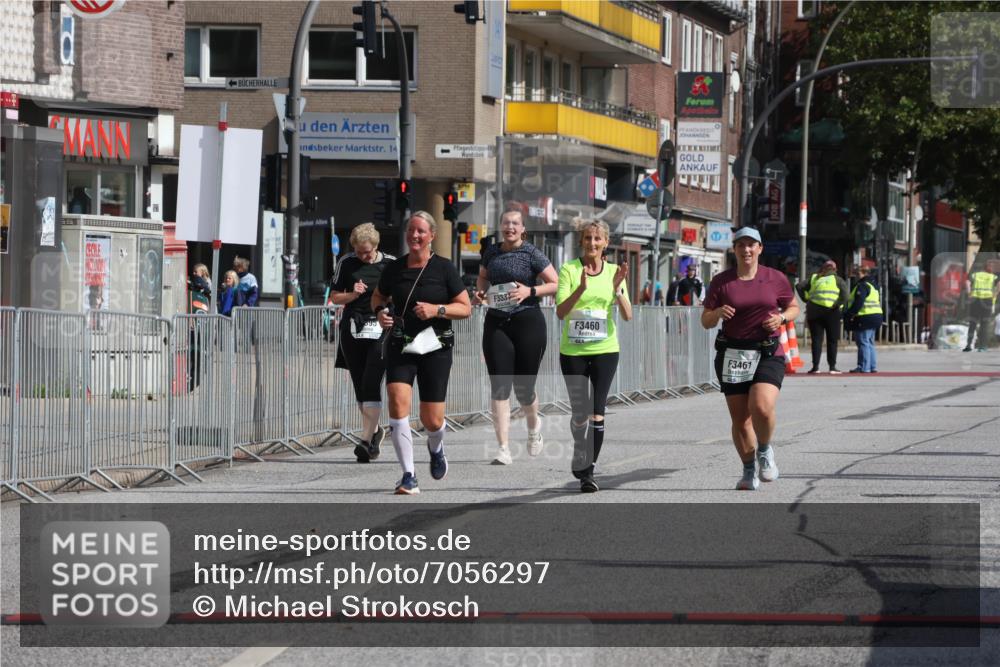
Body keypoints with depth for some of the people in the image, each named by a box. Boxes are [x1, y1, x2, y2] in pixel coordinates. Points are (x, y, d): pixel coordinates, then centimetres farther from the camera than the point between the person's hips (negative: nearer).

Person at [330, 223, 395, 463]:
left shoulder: (390, 264, 1)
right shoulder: (347, 263, 6)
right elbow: (334, 297, 11)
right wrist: (353, 295, -7)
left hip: (380, 332, -3)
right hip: (352, 331, 3)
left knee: (371, 384, -14)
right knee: (359, 387, 9)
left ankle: (366, 440, -16)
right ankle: (375, 430, 29)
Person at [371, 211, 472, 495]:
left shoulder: (444, 269, -3)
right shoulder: (394, 268, 4)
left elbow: (465, 308, 0)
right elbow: (378, 297, 22)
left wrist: (437, 310, -16)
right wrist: (380, 312, 0)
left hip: (435, 347, -2)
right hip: (400, 347, 2)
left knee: (432, 420, -1)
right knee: (398, 403, -19)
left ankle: (436, 448, 38)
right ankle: (408, 476, -13)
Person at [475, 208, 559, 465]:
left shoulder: (532, 254, -4)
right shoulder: (492, 252, 9)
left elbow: (555, 285, -4)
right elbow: (482, 277, 27)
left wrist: (530, 291, -18)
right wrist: (480, 291, 5)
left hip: (528, 321, -3)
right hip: (496, 324, 3)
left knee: (523, 386, 3)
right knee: (499, 386, -7)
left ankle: (533, 426, 38)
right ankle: (504, 448, -8)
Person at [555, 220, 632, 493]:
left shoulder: (614, 272, 4)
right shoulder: (569, 269, -3)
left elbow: (627, 316, -2)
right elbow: (560, 312, -13)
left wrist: (618, 288, -18)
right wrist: (581, 288, -26)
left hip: (605, 350, 1)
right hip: (572, 350, -1)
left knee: (597, 412, -9)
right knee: (579, 412, 2)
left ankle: (587, 470, -3)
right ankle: (581, 463, 23)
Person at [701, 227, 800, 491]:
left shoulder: (776, 279, 4)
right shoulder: (721, 281, 4)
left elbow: (794, 307, 17)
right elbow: (705, 321, 6)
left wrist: (782, 318, -5)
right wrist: (718, 313, -16)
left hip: (768, 353, -1)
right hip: (732, 356, 2)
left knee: (762, 407, -23)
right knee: (740, 418, 4)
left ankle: (765, 449, 7)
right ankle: (749, 471, 23)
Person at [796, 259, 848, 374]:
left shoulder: (813, 278, 15)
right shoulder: (837, 279, 7)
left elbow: (800, 286, 3)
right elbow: (844, 293, -9)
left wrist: (806, 299, 7)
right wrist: (839, 304, -5)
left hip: (814, 310, 2)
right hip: (831, 311, -2)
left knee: (816, 339, 3)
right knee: (832, 340, 5)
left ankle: (815, 366, -3)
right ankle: (832, 367, 4)